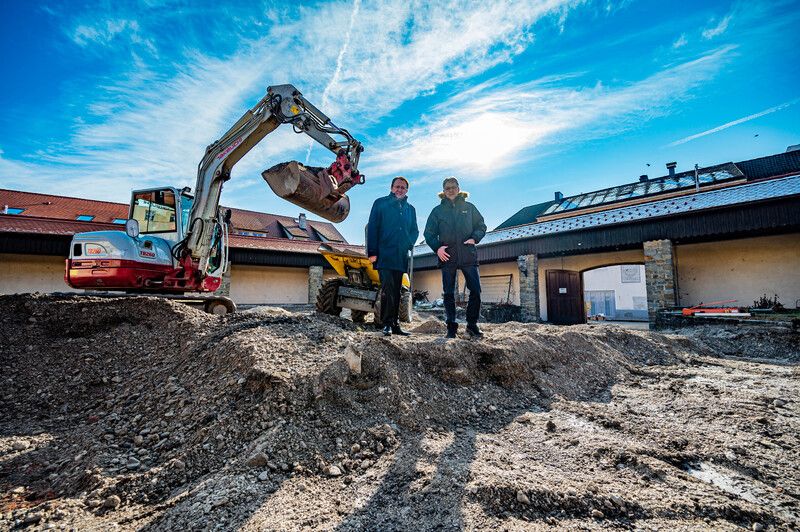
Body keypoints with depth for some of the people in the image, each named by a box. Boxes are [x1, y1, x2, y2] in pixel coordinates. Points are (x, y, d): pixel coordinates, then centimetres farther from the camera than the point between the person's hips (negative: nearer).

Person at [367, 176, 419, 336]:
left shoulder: (410, 209, 19)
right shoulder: (380, 203, 6)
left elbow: (414, 231, 24)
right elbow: (372, 228, -1)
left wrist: (409, 244, 4)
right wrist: (372, 252, -9)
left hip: (401, 257, 5)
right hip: (384, 255, -4)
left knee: (396, 291, 8)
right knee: (388, 289, -13)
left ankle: (394, 324, 14)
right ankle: (387, 324, -8)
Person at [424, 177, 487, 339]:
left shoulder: (469, 207, 12)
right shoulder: (438, 210, 10)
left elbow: (481, 226, 14)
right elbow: (429, 233, 8)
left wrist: (474, 238, -5)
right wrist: (437, 247, -7)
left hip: (468, 255, 0)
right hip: (447, 257, 0)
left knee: (475, 290, -5)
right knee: (449, 293, 3)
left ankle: (472, 325, 11)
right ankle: (451, 327, 12)